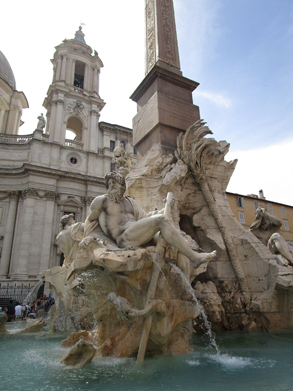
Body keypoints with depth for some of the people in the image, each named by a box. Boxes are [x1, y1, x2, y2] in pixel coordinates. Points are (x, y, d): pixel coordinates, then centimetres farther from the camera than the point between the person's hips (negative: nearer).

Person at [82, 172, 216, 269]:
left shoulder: (129, 201, 25)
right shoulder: (101, 200, 8)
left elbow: (143, 217, 17)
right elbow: (90, 220, 20)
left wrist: (165, 210, 5)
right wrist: (86, 240, 16)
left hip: (136, 235, 7)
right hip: (124, 238, -7)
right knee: (161, 220, -25)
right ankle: (194, 256, -30)